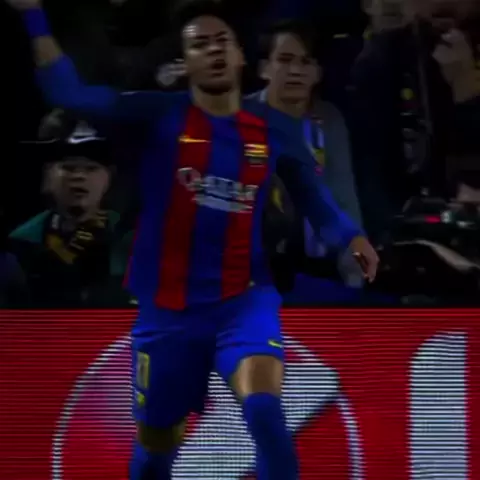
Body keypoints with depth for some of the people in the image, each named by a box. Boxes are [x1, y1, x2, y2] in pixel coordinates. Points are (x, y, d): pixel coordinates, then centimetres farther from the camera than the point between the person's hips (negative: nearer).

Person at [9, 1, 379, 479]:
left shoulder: (275, 130, 2)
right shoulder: (160, 115, -6)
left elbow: (314, 199, 13)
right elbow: (69, 92, -16)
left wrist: (351, 237, -7)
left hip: (243, 299, 0)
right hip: (167, 308, 0)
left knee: (263, 407, -27)